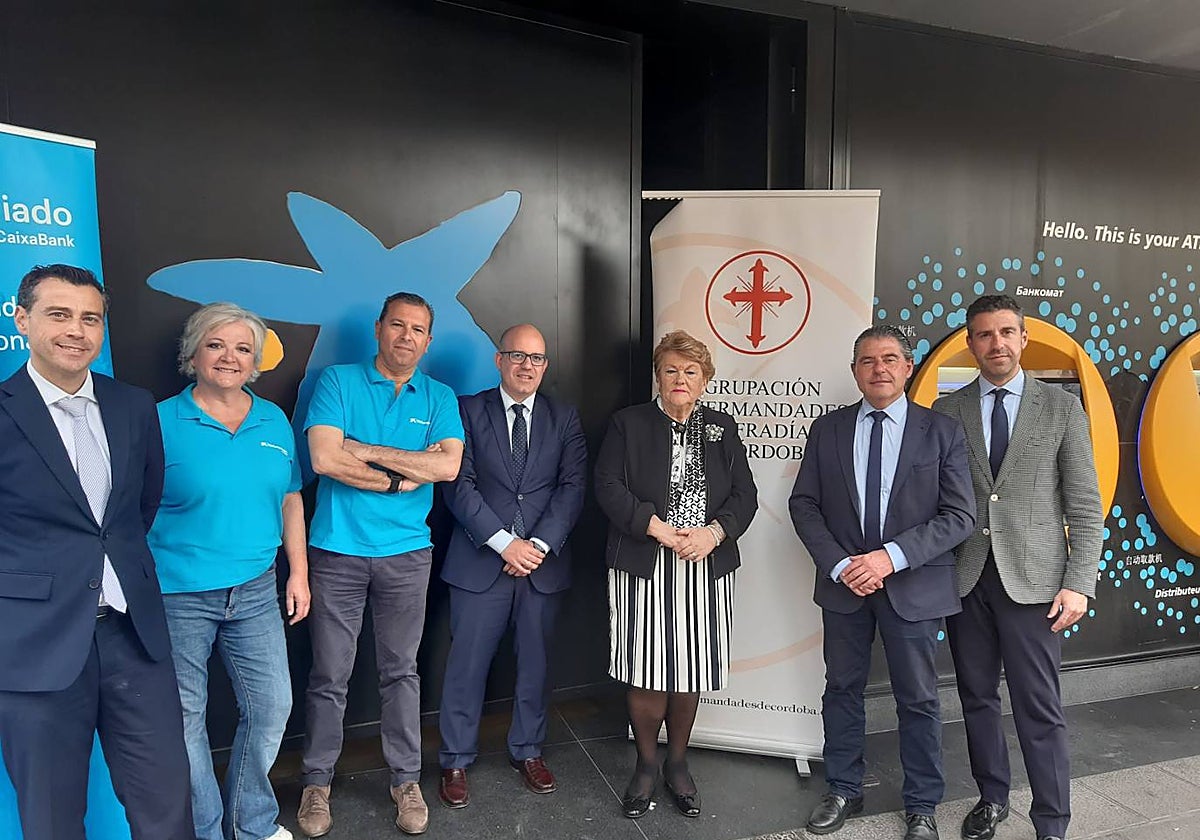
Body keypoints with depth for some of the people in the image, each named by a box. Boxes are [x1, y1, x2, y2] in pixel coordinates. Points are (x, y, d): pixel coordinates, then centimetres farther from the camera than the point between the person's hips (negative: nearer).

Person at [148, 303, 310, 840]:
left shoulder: (274, 421, 6)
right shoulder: (162, 422, -6)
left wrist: (298, 574, 9)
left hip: (255, 590, 4)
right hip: (177, 595, -3)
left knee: (271, 707, 9)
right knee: (185, 718, 10)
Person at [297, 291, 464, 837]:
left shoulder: (439, 398, 5)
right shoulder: (337, 381, -1)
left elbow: (447, 466, -12)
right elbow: (324, 459, -15)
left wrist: (367, 451, -13)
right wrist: (403, 475, -10)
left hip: (406, 553, 2)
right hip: (337, 552, -1)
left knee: (401, 671, 13)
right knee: (329, 676, 9)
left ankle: (406, 780, 28)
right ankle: (317, 782, 30)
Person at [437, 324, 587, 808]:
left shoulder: (564, 419, 8)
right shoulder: (468, 411, 1)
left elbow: (572, 487, 0)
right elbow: (459, 485, -7)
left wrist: (540, 544, -12)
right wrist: (504, 542, -14)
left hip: (543, 564, 2)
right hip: (479, 562, -2)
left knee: (535, 663, 13)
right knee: (467, 665, 5)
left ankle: (527, 752, 32)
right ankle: (456, 761, 23)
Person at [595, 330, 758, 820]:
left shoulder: (721, 429, 10)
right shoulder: (628, 424, 2)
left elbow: (744, 495, 5)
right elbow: (609, 488, -8)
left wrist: (714, 532, -13)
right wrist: (658, 529, -17)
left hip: (705, 570, 3)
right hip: (644, 570, -2)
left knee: (690, 673, 10)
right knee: (647, 673, 2)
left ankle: (677, 765, 31)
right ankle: (646, 764, 26)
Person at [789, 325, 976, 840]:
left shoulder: (942, 433, -4)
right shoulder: (827, 430, 2)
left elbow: (959, 515, -8)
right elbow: (803, 504, 1)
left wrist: (892, 557, -18)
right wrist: (839, 565, -12)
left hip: (914, 587, -2)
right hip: (844, 585, 2)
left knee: (918, 700, 12)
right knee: (842, 690, 14)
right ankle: (843, 791, 34)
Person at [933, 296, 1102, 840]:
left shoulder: (1062, 408, 2)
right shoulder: (947, 411, 5)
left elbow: (1085, 506, 0)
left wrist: (1078, 584, -7)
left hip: (1032, 580, -2)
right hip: (965, 579, 2)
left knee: (1040, 710, 2)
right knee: (977, 698, 14)